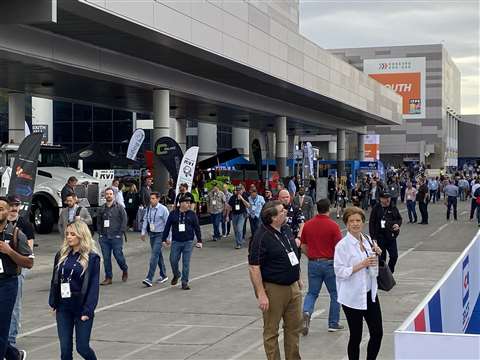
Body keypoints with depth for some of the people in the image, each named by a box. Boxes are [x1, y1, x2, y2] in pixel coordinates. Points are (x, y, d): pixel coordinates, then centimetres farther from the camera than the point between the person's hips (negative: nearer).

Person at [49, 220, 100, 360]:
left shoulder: (92, 257, -9)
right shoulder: (61, 255, 5)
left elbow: (93, 285, -10)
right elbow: (55, 280, 12)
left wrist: (88, 310, -15)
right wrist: (53, 302, 8)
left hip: (81, 308, -4)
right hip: (63, 308, 4)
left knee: (82, 347, 0)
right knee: (65, 348, 5)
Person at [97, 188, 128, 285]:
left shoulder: (119, 207, -1)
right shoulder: (102, 209, 11)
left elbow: (124, 221, -3)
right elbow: (98, 222, 18)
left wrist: (120, 233, -9)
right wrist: (100, 233, 7)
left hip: (116, 237, -4)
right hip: (104, 238, 4)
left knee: (119, 256, -2)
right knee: (106, 258, 3)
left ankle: (125, 271, 26)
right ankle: (108, 278, 10)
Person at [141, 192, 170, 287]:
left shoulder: (163, 209, -12)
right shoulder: (148, 208, 3)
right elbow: (145, 220, 12)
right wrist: (143, 232, 5)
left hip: (160, 234, -6)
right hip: (151, 234, 6)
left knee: (154, 255, -14)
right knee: (158, 255, 16)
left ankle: (149, 279, -17)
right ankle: (163, 275, 30)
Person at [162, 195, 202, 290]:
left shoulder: (192, 214, 2)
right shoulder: (173, 214, 2)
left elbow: (197, 228, 5)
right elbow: (167, 227, 6)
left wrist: (199, 240, 3)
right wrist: (164, 239, 4)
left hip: (188, 242, 0)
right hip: (176, 242, 1)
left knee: (186, 263, 0)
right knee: (173, 261, 0)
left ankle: (185, 282, 9)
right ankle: (176, 275, 30)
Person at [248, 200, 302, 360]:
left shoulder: (286, 229, 6)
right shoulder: (261, 237, -18)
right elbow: (253, 267, -20)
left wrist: (297, 278, 21)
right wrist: (261, 294, -23)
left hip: (293, 287, 8)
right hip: (274, 289, -7)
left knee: (294, 327, 14)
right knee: (271, 331, 5)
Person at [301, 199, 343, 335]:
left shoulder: (307, 225, 1)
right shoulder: (333, 225, -11)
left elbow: (303, 247, 7)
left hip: (313, 263, 3)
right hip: (329, 263, -3)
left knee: (312, 293, 13)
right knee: (335, 293, 13)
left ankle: (306, 312, -15)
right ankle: (333, 324, 16)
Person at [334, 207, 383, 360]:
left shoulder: (367, 240, 7)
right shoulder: (342, 245, -12)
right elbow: (340, 272, -16)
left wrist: (377, 254, -1)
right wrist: (362, 265, -22)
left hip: (370, 293, 6)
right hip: (353, 296, -6)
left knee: (377, 333, 5)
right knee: (356, 336, 3)